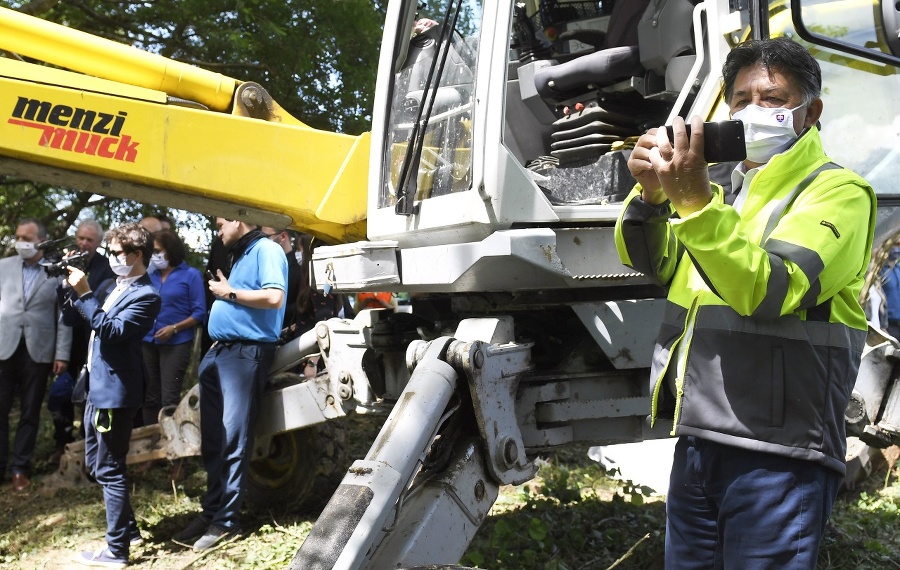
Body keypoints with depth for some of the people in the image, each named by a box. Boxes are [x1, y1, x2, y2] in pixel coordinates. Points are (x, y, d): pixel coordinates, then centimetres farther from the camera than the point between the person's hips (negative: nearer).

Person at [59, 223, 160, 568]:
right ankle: (128, 527, 32)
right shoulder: (116, 288, 14)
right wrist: (70, 287, 2)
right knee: (96, 465, 18)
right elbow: (71, 317, 18)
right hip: (97, 387, 10)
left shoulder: (145, 295, -14)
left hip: (115, 392, -10)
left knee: (109, 470, -3)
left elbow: (112, 331, -25)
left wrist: (85, 294, -25)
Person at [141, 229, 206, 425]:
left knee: (169, 399, -5)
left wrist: (174, 328, -16)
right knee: (149, 397, 10)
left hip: (176, 344, -5)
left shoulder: (191, 275, -2)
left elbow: (200, 313, -7)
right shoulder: (151, 275, 11)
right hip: (148, 342, 5)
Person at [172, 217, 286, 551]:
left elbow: (274, 297, -21)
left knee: (233, 439, -6)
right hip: (219, 352, 10)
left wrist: (229, 293, -11)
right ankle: (212, 510, 17)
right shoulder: (239, 256, 22)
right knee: (212, 438, 10)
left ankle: (226, 519, 1)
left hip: (245, 354, -9)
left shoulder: (266, 250, -7)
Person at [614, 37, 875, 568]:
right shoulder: (726, 191, 18)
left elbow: (772, 291, -19)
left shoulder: (837, 190, -3)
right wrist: (651, 192, -12)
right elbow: (649, 260, 7)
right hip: (697, 444, 7)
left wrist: (694, 201, -30)